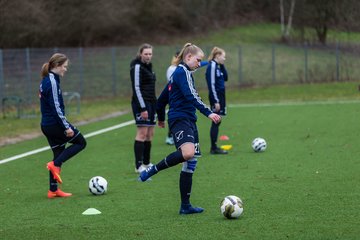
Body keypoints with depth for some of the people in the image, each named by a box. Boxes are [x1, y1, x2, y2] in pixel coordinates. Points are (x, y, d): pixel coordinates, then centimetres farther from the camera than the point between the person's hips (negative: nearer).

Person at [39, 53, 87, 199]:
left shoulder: (46, 80, 14)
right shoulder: (52, 82, -16)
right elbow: (56, 108, -21)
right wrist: (67, 127, -18)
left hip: (47, 125, 9)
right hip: (55, 124, -9)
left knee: (59, 155, 13)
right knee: (81, 142, 6)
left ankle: (53, 190, 11)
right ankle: (55, 165, -6)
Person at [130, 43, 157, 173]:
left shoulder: (148, 66, 17)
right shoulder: (137, 67, -10)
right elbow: (136, 88, -16)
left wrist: (154, 106, 20)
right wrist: (142, 108, -21)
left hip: (150, 103, 9)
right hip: (141, 104, -9)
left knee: (150, 134, 9)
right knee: (142, 133, -12)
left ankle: (146, 163, 16)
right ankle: (138, 166, -12)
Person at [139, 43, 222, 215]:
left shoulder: (178, 73, 25)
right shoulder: (183, 71, -6)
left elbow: (162, 99, 31)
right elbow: (190, 96, -21)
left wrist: (161, 118, 45)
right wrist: (208, 113, -29)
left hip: (189, 121, 11)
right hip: (180, 118, -11)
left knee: (191, 163, 5)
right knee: (188, 152, -34)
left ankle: (185, 205, 6)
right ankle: (152, 170, -21)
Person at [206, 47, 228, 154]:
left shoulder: (217, 66, 13)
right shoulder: (212, 66, -15)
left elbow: (225, 78, 16)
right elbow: (212, 85, -19)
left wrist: (222, 65, 6)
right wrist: (216, 101, -21)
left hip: (220, 96, 9)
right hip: (216, 97, -9)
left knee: (217, 122, 11)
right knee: (216, 122, -7)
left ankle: (214, 147, 14)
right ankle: (214, 148, -4)